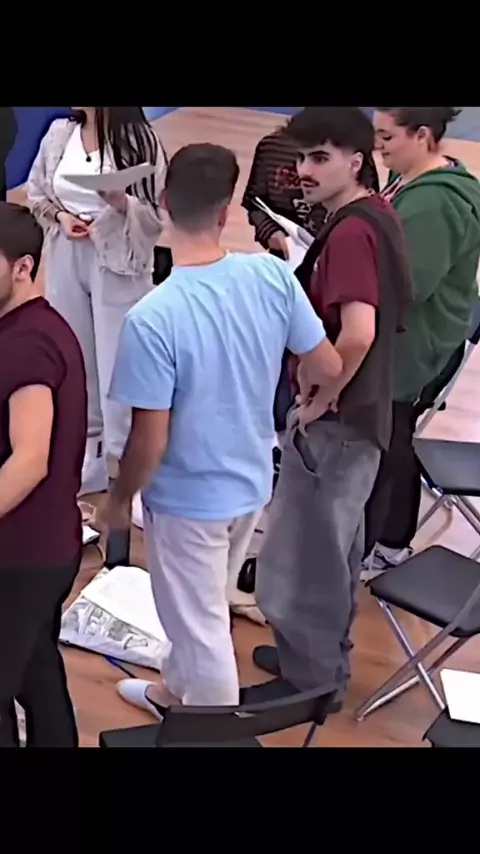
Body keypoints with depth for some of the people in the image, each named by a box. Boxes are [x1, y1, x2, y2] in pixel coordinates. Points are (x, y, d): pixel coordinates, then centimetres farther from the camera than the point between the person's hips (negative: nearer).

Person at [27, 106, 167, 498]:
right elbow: (36, 193, 12)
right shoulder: (60, 132, 1)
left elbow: (155, 217, -10)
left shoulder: (140, 140, -12)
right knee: (74, 353, 16)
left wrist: (122, 204, -29)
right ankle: (86, 439, 37)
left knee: (119, 361, 1)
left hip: (118, 264, -5)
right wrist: (61, 216, -8)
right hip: (66, 259, 5)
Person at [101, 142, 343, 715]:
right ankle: (174, 691, 58)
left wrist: (120, 498, -4)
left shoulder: (152, 318, -30)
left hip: (187, 499, -6)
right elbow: (328, 368, -5)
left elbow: (150, 441, -24)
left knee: (202, 629, 14)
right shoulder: (273, 276, -16)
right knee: (202, 609, 31)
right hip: (251, 481, 7)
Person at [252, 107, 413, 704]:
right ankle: (323, 658, 41)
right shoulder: (376, 215, 7)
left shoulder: (349, 231, -23)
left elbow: (357, 333, -35)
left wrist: (320, 400, -20)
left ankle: (311, 679, 24)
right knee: (334, 542, 23)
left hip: (335, 418, -10)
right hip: (358, 411, 10)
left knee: (309, 549, 6)